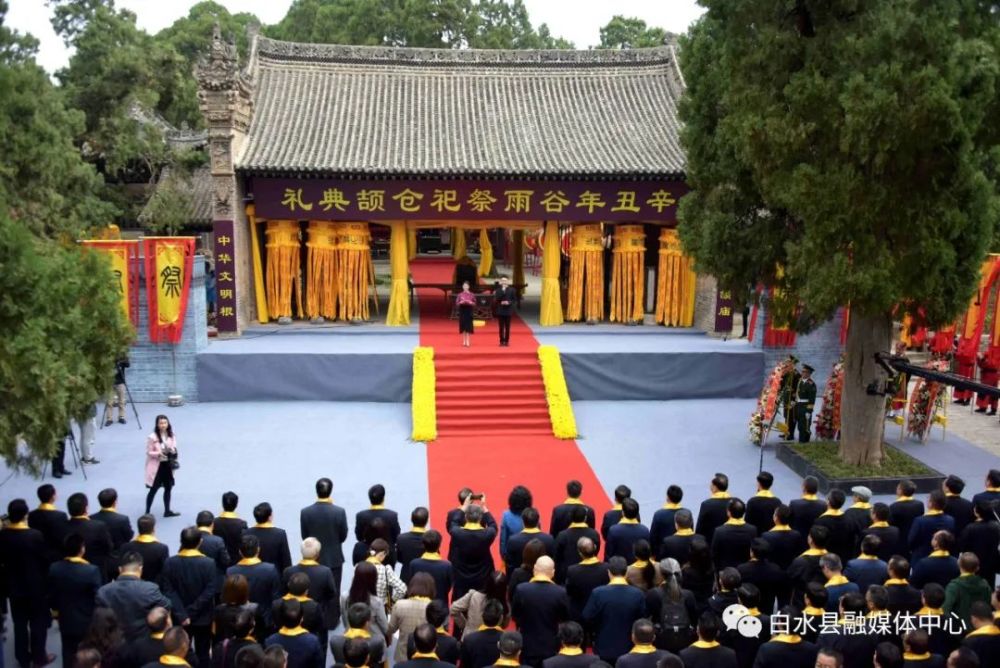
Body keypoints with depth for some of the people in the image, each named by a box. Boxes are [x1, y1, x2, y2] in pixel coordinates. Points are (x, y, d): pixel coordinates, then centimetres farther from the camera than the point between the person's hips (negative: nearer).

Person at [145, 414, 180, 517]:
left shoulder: (171, 436, 1)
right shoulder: (152, 437, -15)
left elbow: (174, 449, 7)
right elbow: (148, 452, -12)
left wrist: (173, 451, -16)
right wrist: (158, 453, -29)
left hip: (168, 465, 6)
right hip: (156, 466, -6)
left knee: (168, 488, 13)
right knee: (153, 489, 0)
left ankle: (167, 511, 26)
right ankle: (147, 512, 12)